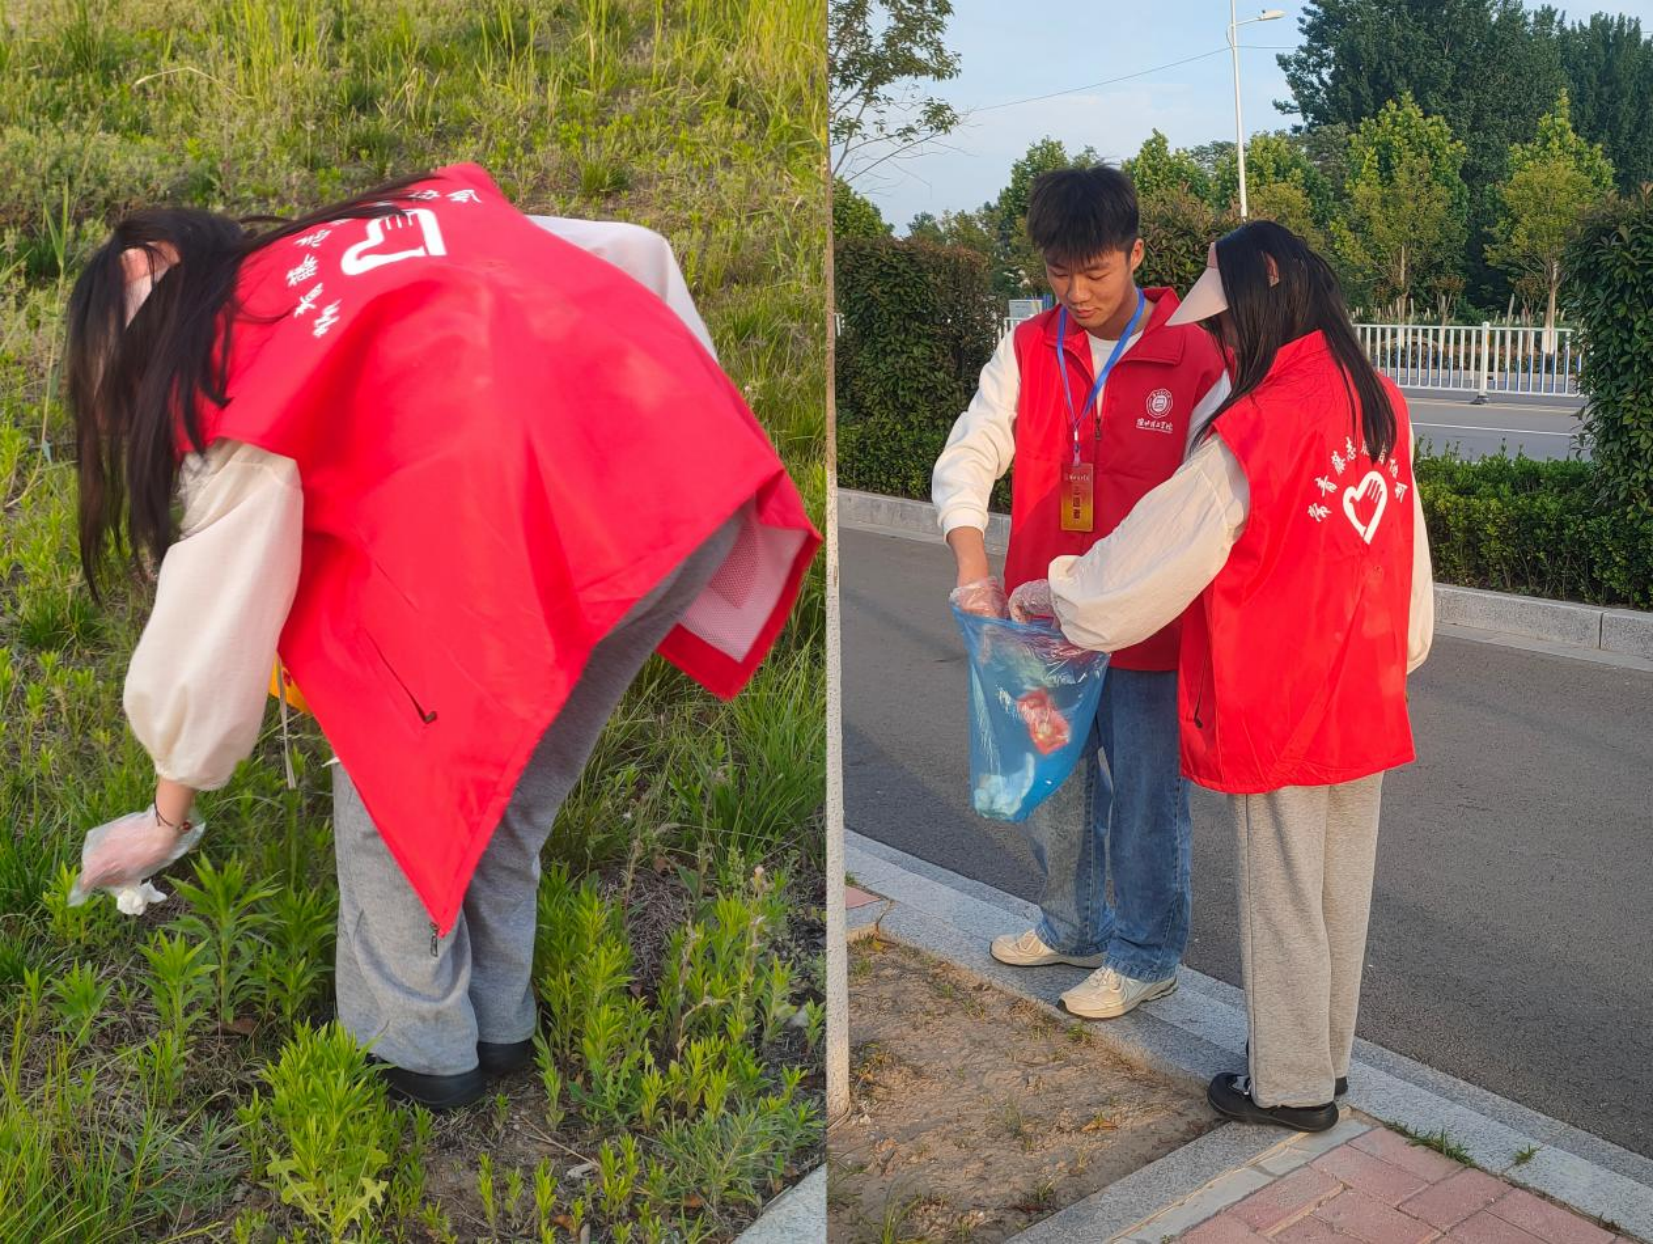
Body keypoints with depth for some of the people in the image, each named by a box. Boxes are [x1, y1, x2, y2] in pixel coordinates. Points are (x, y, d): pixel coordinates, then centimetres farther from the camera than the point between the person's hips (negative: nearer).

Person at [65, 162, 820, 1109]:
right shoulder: (432, 212, 27)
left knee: (394, 768, 18)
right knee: (512, 785, 25)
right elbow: (639, 255, 23)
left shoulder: (239, 383, 10)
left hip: (544, 516, -8)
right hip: (702, 468, 8)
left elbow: (210, 631, 13)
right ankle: (498, 1026, 41)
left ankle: (420, 1050, 32)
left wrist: (168, 818, 29)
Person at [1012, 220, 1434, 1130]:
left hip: (1275, 713, -7)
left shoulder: (1254, 428, -21)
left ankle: (1290, 1084, 24)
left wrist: (1054, 596, -1)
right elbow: (1409, 562, 11)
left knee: (1280, 900, 8)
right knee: (1342, 890, 18)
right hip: (1364, 705, 7)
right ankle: (1328, 1055, 35)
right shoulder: (1381, 404, 2)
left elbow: (1156, 553, -15)